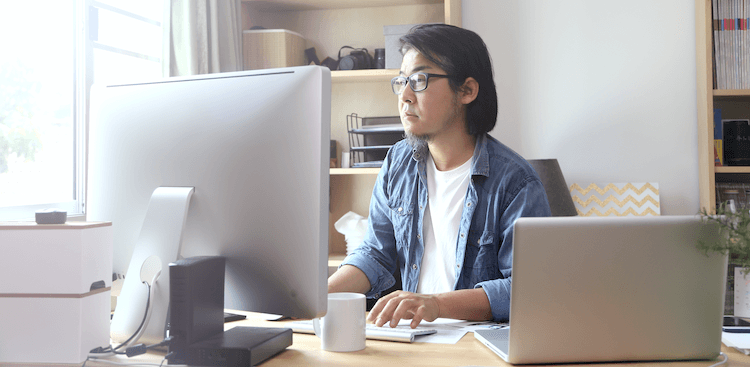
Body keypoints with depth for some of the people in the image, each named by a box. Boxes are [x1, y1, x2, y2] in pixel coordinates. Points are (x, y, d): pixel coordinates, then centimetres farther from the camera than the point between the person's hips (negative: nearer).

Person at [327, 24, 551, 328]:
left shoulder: (515, 181, -10)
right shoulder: (398, 162, 9)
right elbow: (376, 254, 10)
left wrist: (437, 304, -29)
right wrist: (321, 295, -8)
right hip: (412, 337, 4)